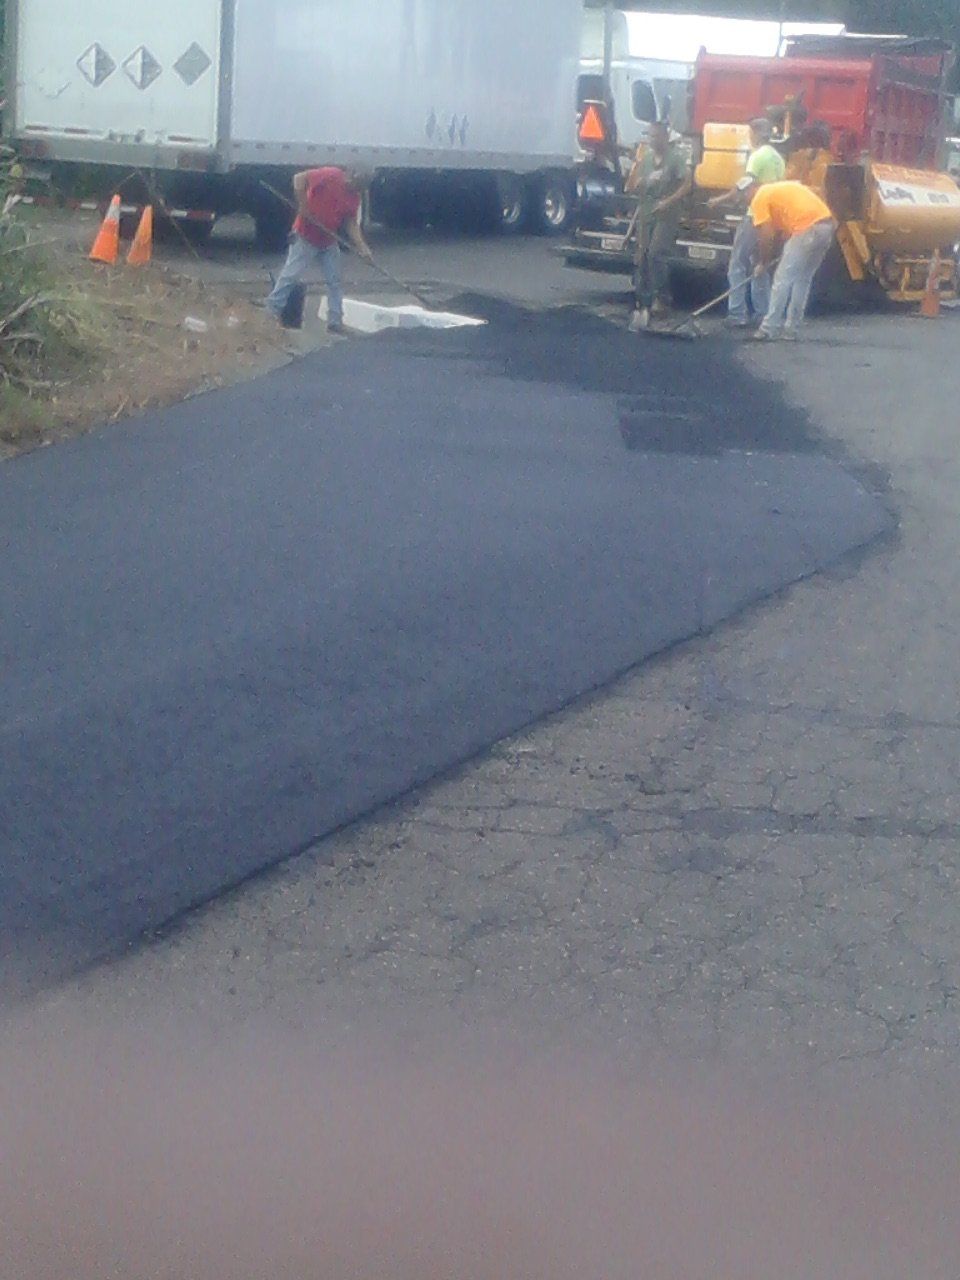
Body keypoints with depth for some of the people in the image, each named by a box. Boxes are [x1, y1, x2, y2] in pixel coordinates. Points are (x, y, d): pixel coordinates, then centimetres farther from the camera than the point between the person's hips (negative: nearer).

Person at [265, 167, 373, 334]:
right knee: (291, 275, -4)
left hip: (329, 242, 7)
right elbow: (299, 178, -19)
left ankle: (335, 322, 9)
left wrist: (362, 246, -8)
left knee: (335, 281, 5)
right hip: (306, 237, -7)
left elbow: (351, 223, 3)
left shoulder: (355, 196, 2)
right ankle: (271, 311, 5)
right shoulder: (331, 176, -17)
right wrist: (303, 205, -23)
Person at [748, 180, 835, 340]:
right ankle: (792, 328, 19)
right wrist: (771, 257, 32)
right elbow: (781, 230, 31)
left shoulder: (760, 199, 4)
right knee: (802, 280, 17)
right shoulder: (775, 190, 30)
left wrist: (763, 263, 14)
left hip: (808, 229, -8)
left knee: (783, 279, 1)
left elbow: (766, 236, 1)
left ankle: (770, 328, 3)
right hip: (827, 224, 8)